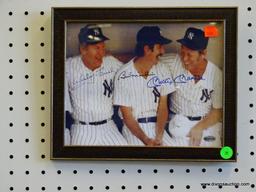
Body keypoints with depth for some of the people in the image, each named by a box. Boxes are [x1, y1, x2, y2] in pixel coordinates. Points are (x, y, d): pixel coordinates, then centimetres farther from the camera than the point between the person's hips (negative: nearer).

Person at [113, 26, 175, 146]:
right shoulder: (123, 76, -11)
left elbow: (163, 107, 0)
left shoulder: (161, 70, 0)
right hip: (133, 127, -3)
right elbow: (127, 116, -10)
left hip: (156, 125, 4)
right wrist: (146, 140, -21)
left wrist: (158, 137, -14)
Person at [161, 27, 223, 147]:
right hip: (180, 123, 0)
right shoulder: (173, 63, -9)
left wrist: (200, 127, -13)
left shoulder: (216, 74, -8)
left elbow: (218, 110, -3)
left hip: (208, 123, 1)